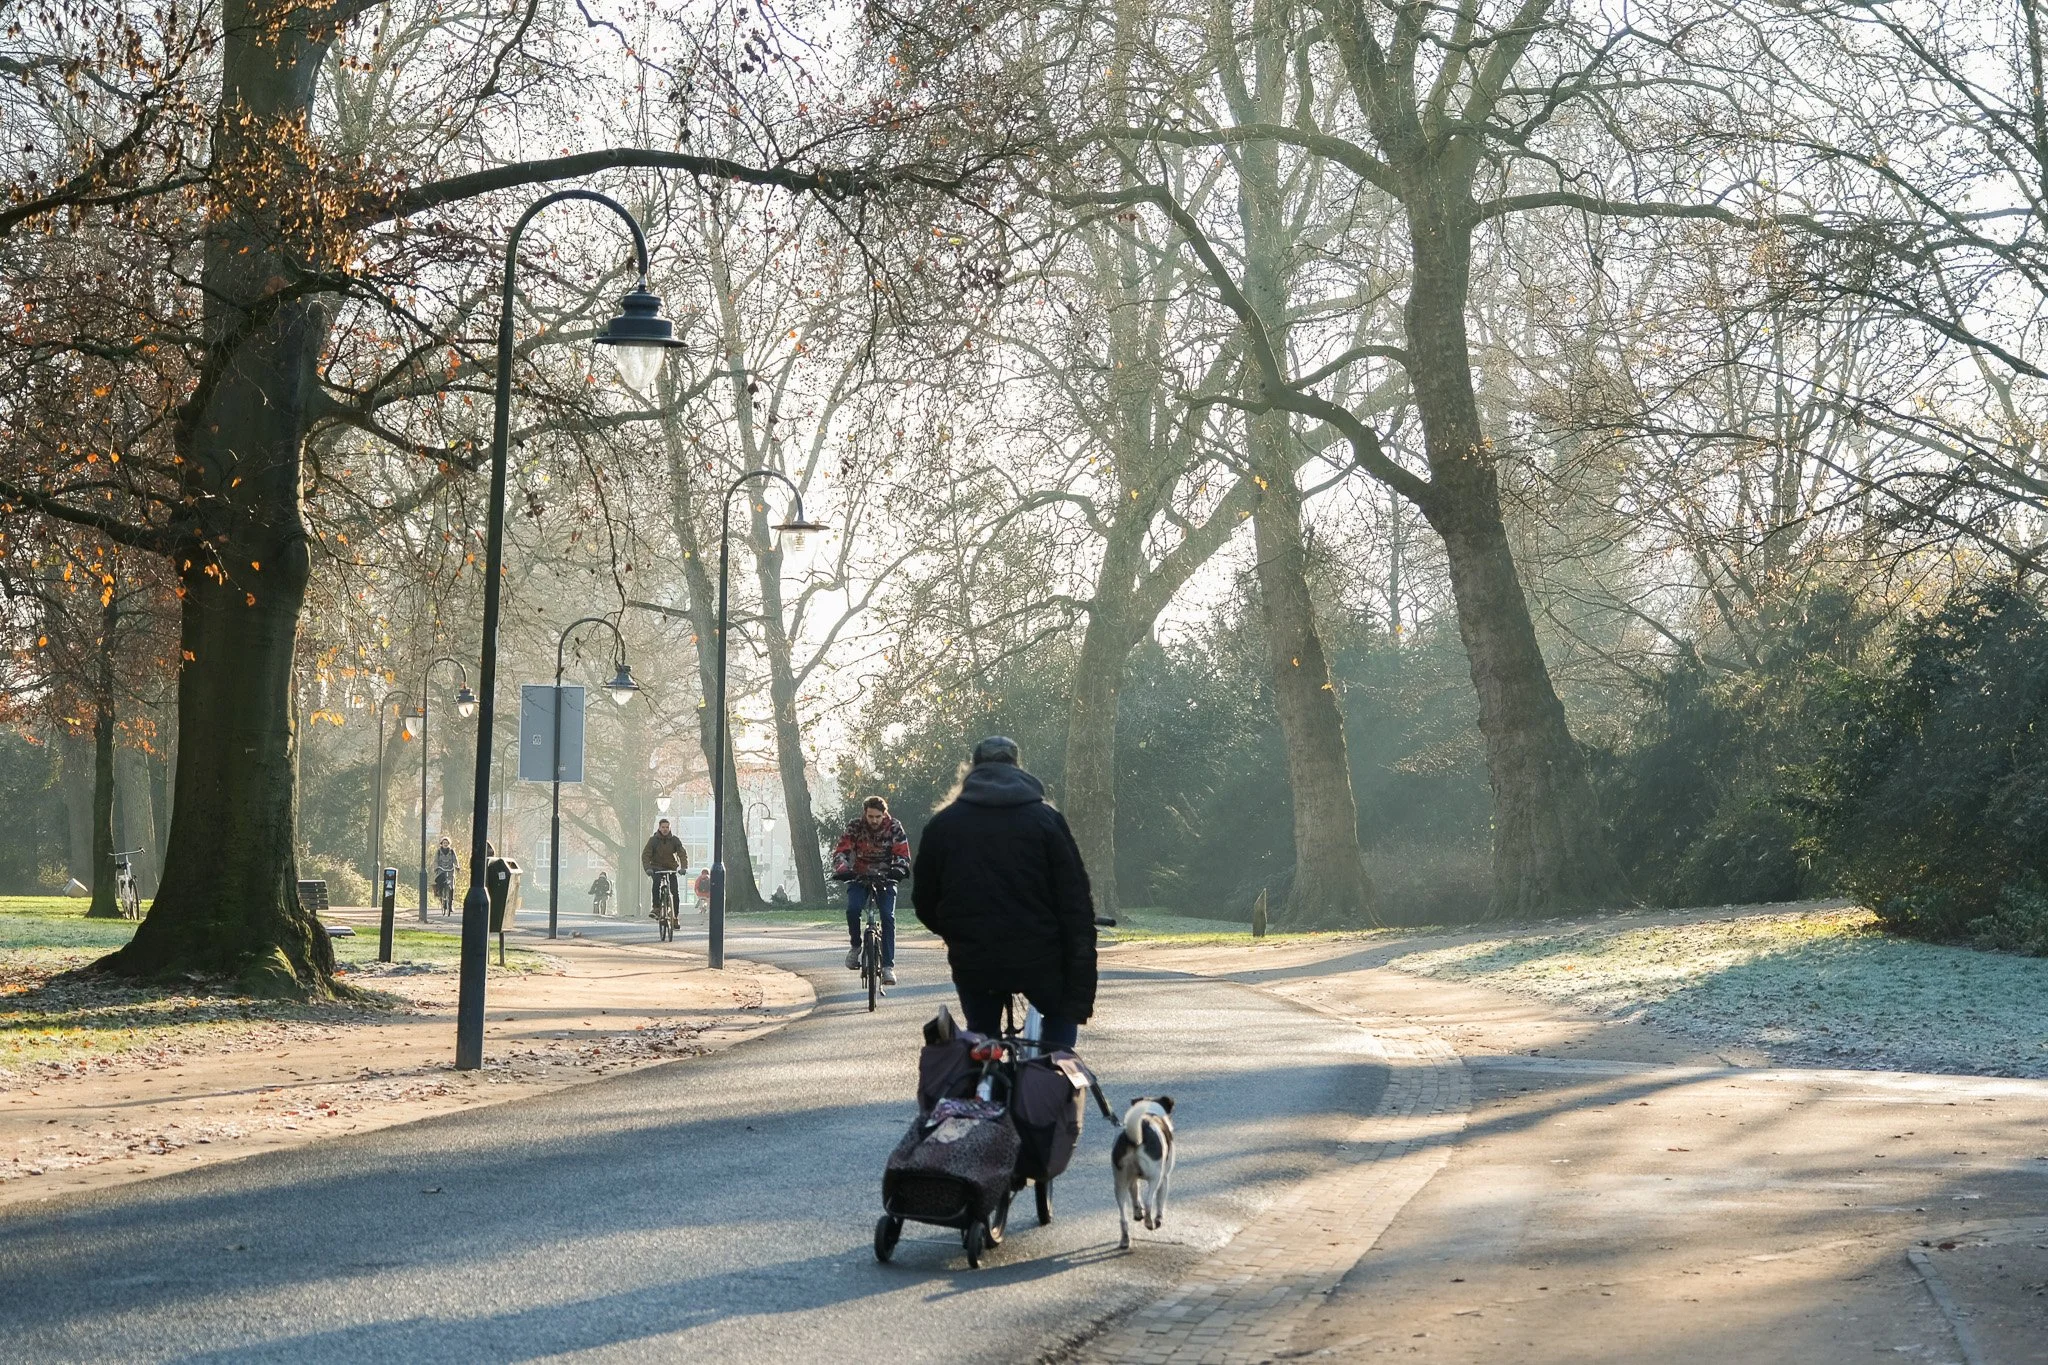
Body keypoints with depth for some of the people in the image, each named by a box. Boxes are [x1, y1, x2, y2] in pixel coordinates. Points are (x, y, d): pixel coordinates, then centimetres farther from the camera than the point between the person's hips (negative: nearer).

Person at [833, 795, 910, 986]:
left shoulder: (894, 827, -9)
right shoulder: (855, 826, -9)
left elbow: (903, 854, -9)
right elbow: (841, 851, -11)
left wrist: (898, 869, -31)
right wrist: (841, 869, -31)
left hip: (885, 878, 0)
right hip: (860, 877, 0)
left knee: (888, 917, -17)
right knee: (852, 909, -26)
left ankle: (888, 965, -15)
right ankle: (855, 945, -1)